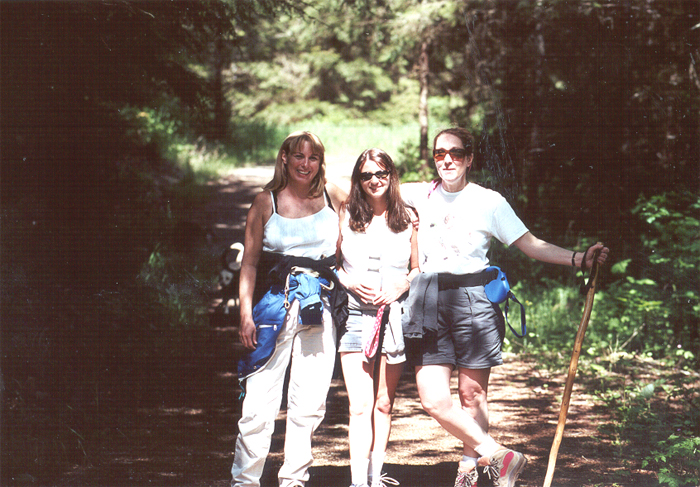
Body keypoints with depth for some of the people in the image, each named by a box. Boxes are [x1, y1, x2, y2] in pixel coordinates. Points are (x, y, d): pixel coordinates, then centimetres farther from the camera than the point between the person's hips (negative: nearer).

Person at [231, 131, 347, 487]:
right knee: (261, 396, -6)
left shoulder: (333, 197, 8)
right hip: (275, 303, -2)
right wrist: (246, 314, -3)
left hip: (320, 304, 2)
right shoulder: (265, 202, 5)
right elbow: (250, 262, 5)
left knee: (310, 399, 4)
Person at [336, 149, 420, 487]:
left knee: (384, 404, 7)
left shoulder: (407, 219, 7)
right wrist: (349, 282, -6)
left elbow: (418, 269, 14)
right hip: (356, 315, -1)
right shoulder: (346, 217, 5)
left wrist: (401, 287, -5)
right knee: (360, 406, -10)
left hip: (395, 316, 1)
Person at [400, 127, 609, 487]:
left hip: (472, 300, -2)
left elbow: (531, 245, 1)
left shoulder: (489, 201, 4)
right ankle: (499, 457, -1)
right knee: (433, 399, -9)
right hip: (428, 302, 2)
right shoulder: (422, 195, 11)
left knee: (472, 394, 0)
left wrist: (578, 259, -9)